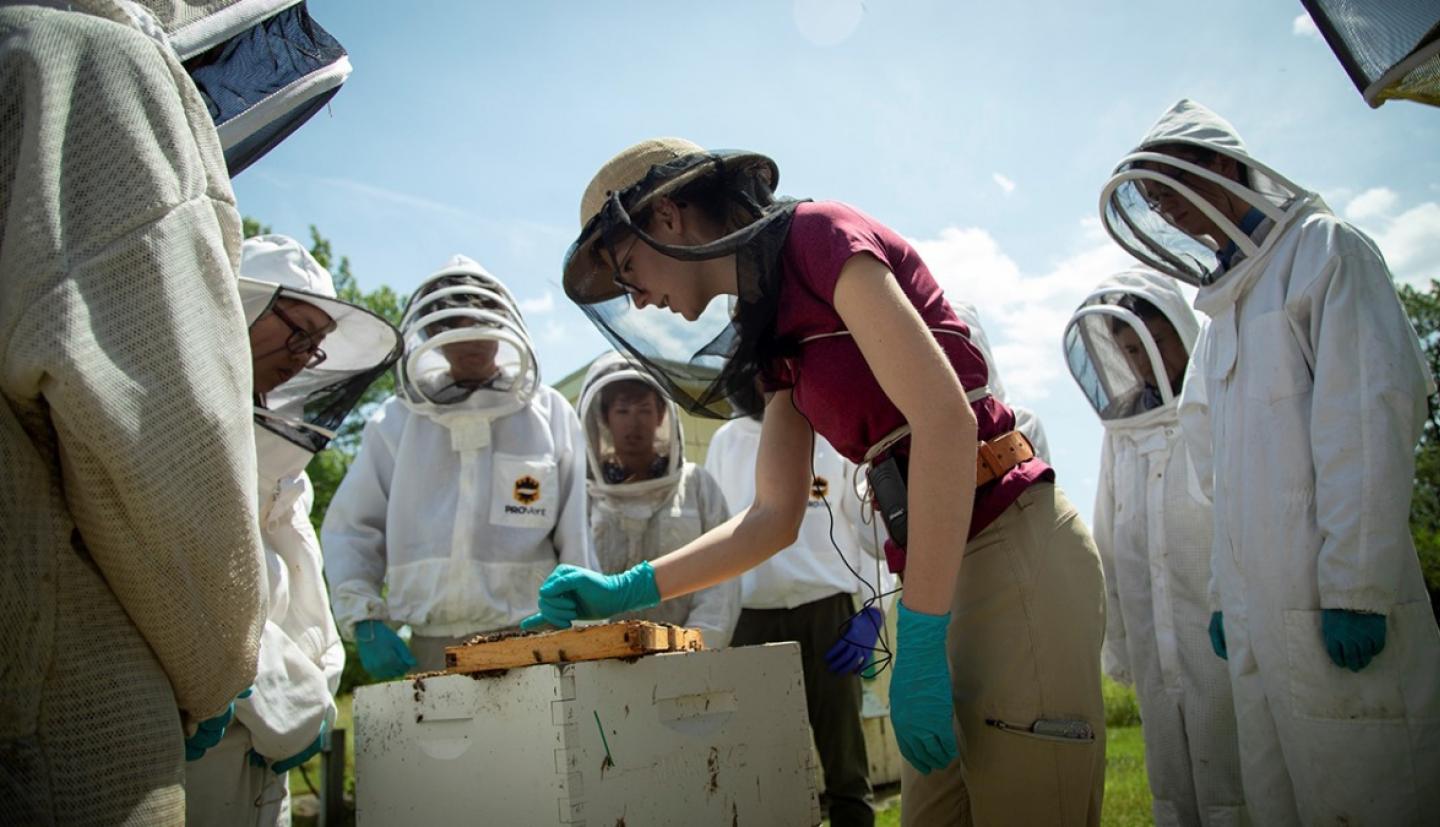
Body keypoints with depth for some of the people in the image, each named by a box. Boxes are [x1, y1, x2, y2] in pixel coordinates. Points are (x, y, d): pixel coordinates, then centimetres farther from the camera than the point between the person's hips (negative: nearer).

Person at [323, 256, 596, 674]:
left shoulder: (548, 413, 3)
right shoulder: (396, 422, 8)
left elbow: (577, 538, 3)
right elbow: (351, 531, 11)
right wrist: (364, 621, 0)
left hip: (528, 642, -1)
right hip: (429, 648, 2)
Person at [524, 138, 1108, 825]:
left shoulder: (819, 236, -8)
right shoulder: (779, 336, 17)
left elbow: (946, 419, -19)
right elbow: (774, 519, 16)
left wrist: (919, 643, -19)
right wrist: (624, 591, 11)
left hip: (1014, 549, -8)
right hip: (949, 572, 9)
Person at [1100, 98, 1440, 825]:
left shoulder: (1323, 251, 2)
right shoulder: (1224, 307, 23)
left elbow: (1374, 413, -12)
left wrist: (1356, 586, -19)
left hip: (1333, 610, -7)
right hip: (1255, 615, 7)